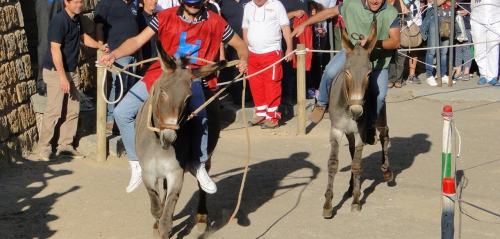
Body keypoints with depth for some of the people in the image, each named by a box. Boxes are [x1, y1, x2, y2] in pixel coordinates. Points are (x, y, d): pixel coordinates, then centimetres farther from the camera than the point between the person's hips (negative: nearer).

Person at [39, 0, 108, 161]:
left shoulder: (76, 19, 8)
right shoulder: (59, 21, -18)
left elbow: (82, 36, 28)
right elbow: (55, 49, -22)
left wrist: (99, 46, 12)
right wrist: (62, 77, -24)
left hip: (71, 71, 9)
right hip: (55, 71, -9)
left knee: (72, 110, 8)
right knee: (54, 111, -7)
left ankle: (65, 145, 16)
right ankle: (44, 146, 3)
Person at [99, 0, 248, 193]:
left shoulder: (214, 23, -5)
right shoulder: (165, 17, -5)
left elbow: (240, 45, 6)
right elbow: (138, 41, -8)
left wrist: (243, 60, -18)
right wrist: (114, 55, -26)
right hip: (160, 74, 3)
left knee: (200, 117, -33)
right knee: (122, 113, -6)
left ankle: (200, 167, -15)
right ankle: (137, 164, 7)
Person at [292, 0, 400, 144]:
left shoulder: (391, 13, -17)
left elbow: (395, 41, -18)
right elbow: (329, 12, -1)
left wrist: (375, 43, -36)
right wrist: (304, 24, 1)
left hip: (378, 59, -1)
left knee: (379, 94, -17)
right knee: (330, 72, -22)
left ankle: (370, 125, 10)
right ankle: (321, 104, 7)